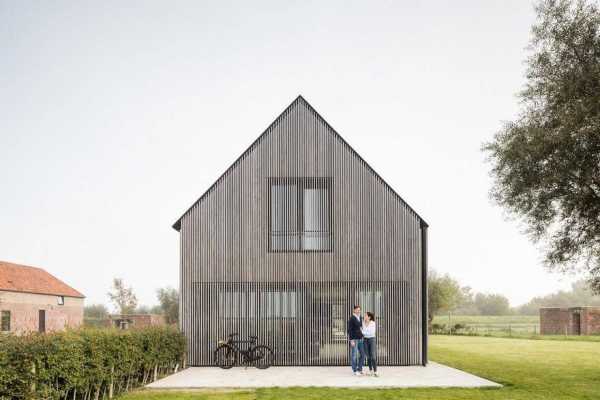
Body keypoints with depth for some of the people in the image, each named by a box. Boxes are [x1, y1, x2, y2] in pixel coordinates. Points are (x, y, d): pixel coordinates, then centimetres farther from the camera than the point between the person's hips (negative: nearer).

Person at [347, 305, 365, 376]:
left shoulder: (360, 318, 10)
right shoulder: (351, 318, -12)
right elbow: (349, 330, -15)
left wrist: (362, 336, 16)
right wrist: (351, 340, -19)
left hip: (360, 338, 7)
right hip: (354, 339, -7)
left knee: (362, 354, 7)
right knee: (354, 355, 1)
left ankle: (360, 369, 17)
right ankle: (354, 371, 9)